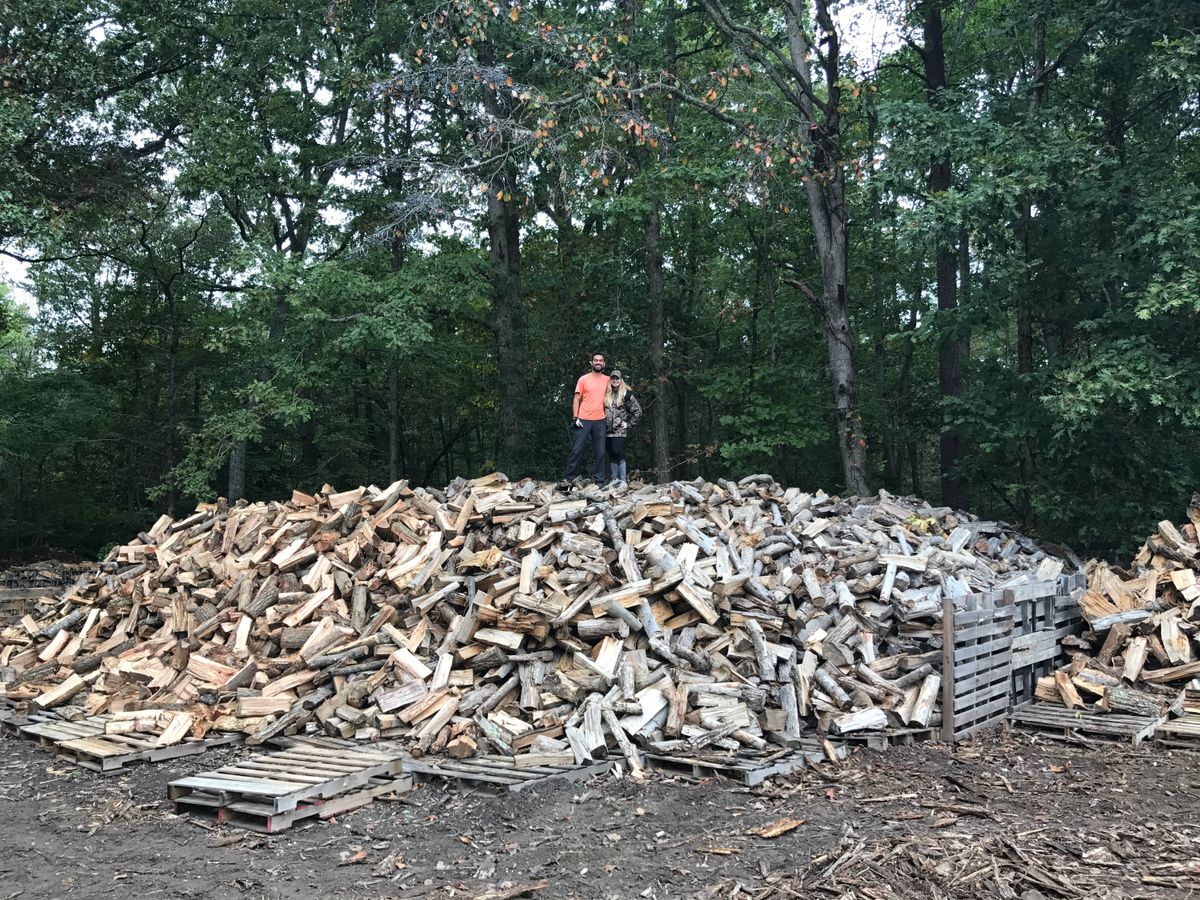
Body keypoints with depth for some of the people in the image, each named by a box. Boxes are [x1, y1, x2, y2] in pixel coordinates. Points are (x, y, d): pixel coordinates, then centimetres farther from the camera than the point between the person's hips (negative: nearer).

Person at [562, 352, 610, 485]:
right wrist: (575, 418, -8)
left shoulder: (607, 380, 10)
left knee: (600, 452, 2)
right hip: (584, 420, -2)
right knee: (577, 450, -3)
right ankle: (568, 478, 3)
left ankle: (599, 481, 7)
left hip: (600, 421, 2)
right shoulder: (583, 379, 2)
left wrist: (608, 417, 10)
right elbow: (576, 400, 1)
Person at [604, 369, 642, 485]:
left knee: (618, 452, -15)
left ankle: (623, 480, -10)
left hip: (619, 430, -5)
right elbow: (603, 410, 24)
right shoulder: (606, 394, 10)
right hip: (608, 429, 5)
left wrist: (629, 423, -2)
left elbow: (638, 411, 0)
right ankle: (615, 479, 12)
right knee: (611, 454, 6)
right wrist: (604, 422, 13)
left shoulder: (626, 394, -2)